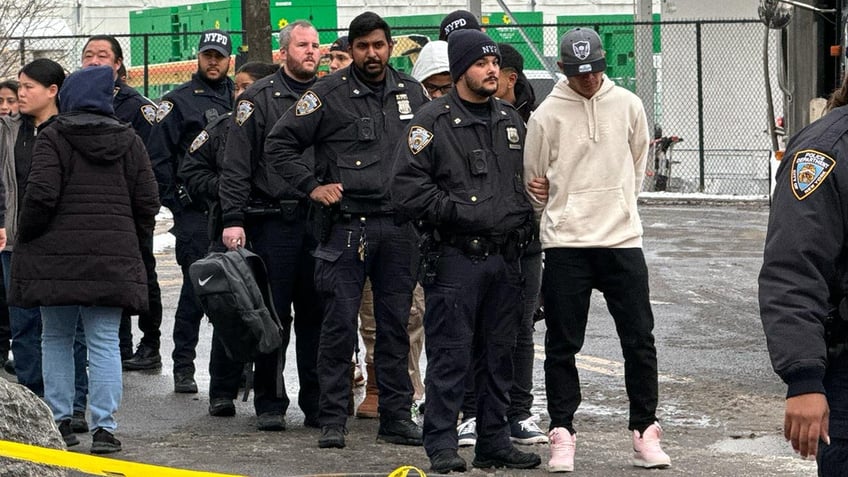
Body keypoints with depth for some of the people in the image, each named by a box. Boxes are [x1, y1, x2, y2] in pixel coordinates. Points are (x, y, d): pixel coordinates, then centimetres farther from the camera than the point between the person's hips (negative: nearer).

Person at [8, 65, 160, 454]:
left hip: (56, 257, -2)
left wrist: (27, 237, 1)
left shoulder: (52, 138, -3)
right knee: (104, 342, 2)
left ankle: (59, 422, 11)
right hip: (113, 259, 2)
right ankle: (104, 428, -4)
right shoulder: (129, 141, 9)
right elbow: (147, 202, 6)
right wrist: (130, 237, 19)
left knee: (56, 338, 12)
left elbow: (41, 194, -13)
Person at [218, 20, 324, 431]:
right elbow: (237, 164, -3)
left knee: (316, 315, 5)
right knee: (272, 316, 0)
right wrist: (233, 219, -11)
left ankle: (316, 403, 11)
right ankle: (269, 404, 7)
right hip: (273, 223, -3)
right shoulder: (259, 98, 1)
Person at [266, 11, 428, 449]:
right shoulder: (329, 94, -2)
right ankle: (332, 420, 1)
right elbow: (279, 143, 0)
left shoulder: (410, 93, 10)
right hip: (347, 226, -4)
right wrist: (312, 186, -6)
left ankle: (397, 417, 13)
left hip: (398, 226, 4)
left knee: (395, 325, 7)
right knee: (340, 324, -4)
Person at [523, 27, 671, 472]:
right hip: (565, 246, -2)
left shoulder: (627, 105, 3)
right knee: (562, 344, 2)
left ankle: (645, 433, 11)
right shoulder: (547, 115, -4)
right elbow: (534, 181, 7)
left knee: (639, 339, 2)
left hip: (623, 240, 2)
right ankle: (562, 435, 9)